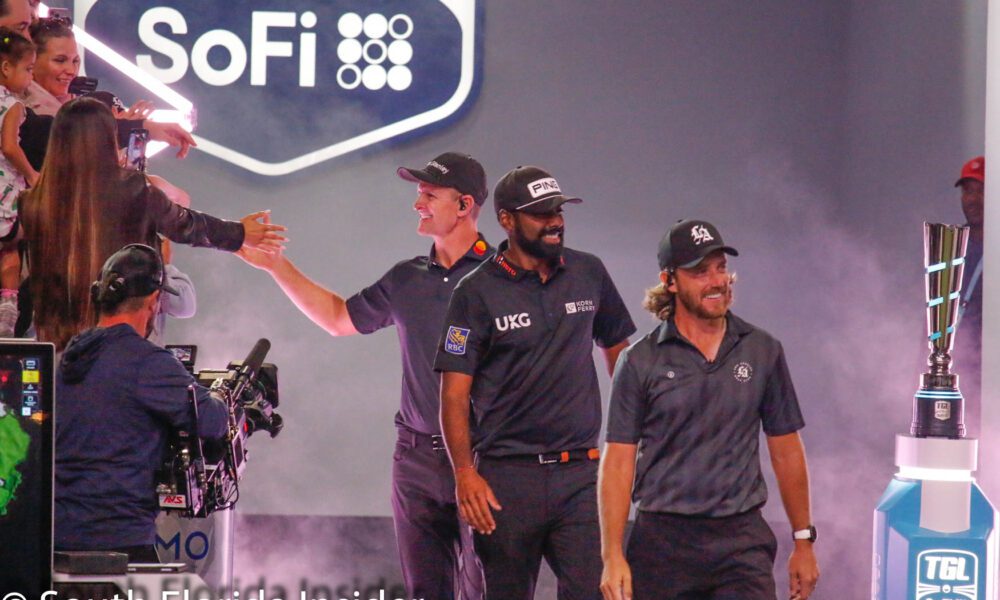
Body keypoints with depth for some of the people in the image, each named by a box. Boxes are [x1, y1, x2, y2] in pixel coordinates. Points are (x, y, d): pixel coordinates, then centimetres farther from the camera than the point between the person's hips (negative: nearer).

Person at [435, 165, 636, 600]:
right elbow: (454, 394, -5)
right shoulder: (477, 293, -3)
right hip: (508, 476, -2)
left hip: (579, 472, 2)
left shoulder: (589, 274, 9)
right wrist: (464, 473, -16)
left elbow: (618, 351, 22)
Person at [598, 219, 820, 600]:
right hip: (664, 541, 0)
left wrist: (803, 541, 11)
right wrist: (612, 556, -10)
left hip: (742, 541, 0)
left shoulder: (763, 351, 6)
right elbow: (618, 461, -2)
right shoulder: (640, 362, 0)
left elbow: (786, 451, 12)